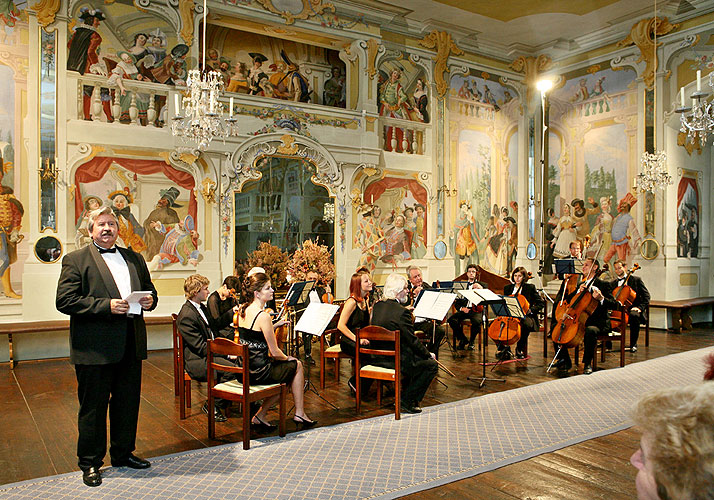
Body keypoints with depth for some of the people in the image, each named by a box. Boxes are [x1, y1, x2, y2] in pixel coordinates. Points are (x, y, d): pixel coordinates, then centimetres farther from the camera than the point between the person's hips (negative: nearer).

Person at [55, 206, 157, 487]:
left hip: (131, 345, 5)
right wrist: (106, 306, -21)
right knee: (93, 407, 7)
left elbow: (149, 289, 22)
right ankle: (90, 463, 24)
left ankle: (123, 454, 33)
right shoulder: (75, 260, -1)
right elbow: (65, 301, -11)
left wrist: (150, 300, -3)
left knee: (128, 402, 15)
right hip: (94, 347, -5)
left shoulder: (134, 258, 15)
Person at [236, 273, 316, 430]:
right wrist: (287, 358, 5)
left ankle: (260, 416, 23)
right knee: (296, 365, 16)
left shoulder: (243, 310, 4)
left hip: (243, 370, 8)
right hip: (258, 373, -8)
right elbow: (275, 352, -15)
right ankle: (299, 414, 26)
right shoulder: (263, 316, -21)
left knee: (287, 368, 28)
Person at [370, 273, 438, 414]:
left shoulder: (377, 306, 4)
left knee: (416, 356, 28)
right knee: (432, 365, 6)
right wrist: (429, 354, -1)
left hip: (377, 358, 9)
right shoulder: (402, 312, -21)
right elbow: (413, 341, -16)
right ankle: (407, 401, 6)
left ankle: (404, 395, 31)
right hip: (395, 360, -9)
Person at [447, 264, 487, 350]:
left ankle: (471, 341, -6)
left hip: (476, 310, -2)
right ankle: (462, 339, -1)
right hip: (464, 310, 2)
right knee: (452, 320, -27)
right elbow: (456, 302, 14)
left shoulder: (482, 285, 16)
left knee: (477, 321, -36)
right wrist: (461, 308, -6)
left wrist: (481, 288, -15)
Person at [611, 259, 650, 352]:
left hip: (632, 308, -3)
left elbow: (646, 295, 3)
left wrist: (640, 307, -13)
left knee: (634, 316, -39)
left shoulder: (636, 279, 8)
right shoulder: (613, 283, 19)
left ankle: (633, 344, -23)